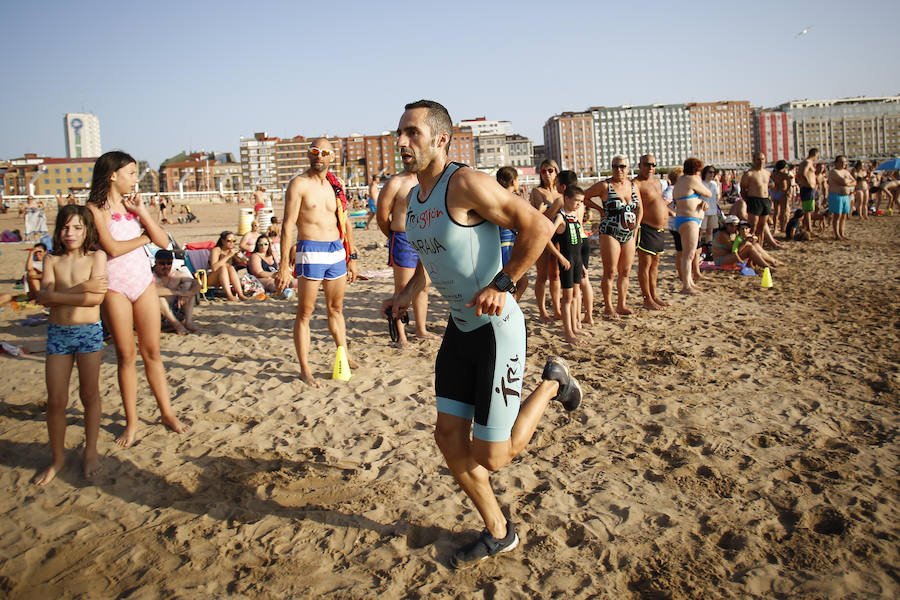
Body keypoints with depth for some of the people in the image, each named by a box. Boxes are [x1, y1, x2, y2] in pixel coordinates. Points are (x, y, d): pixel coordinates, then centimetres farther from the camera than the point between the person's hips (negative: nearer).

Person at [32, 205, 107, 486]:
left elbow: (96, 297, -15)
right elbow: (42, 296, -10)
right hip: (58, 333, 2)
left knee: (90, 394, 7)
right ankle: (57, 457, 19)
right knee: (56, 400, 3)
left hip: (89, 332, -2)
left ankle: (90, 452, 22)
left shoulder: (97, 257, -3)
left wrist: (55, 295, -13)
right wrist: (81, 288, -19)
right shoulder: (52, 260, 4)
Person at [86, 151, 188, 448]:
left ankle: (166, 412, 17)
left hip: (143, 281, 4)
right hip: (114, 286, -4)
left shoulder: (132, 204, 9)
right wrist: (144, 237, -3)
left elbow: (163, 241, 2)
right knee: (126, 355, 3)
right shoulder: (95, 208, -6)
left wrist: (141, 212, -7)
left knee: (152, 351, 8)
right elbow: (112, 248, -18)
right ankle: (131, 421, 15)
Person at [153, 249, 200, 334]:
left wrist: (185, 295, -27)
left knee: (188, 283, -6)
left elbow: (197, 285, -7)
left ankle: (188, 321, -15)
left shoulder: (177, 275, 2)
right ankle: (176, 324, -25)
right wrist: (178, 292, -31)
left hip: (174, 310, 4)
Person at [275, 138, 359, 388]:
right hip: (311, 251, -6)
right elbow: (288, 225, -9)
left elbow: (345, 224, 20)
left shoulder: (336, 186, 13)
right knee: (305, 313, -1)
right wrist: (284, 265, -14)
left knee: (336, 308, 17)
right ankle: (304, 369, 6)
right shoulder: (299, 184, -4)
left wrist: (352, 257, 18)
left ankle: (345, 357, 30)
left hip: (337, 251, 6)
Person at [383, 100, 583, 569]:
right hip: (459, 327, 8)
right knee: (449, 438, 9)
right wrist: (408, 293, 6)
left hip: (496, 328, -8)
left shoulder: (466, 184, -19)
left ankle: (552, 384, 21)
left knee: (491, 458, -3)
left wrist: (502, 284, -22)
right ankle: (498, 532, 28)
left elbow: (539, 227, -20)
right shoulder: (414, 199, 7)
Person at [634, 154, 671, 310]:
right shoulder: (636, 184, -13)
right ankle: (648, 300, 2)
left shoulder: (656, 182, 16)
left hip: (659, 230, 9)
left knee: (655, 264, 15)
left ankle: (654, 296, 25)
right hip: (646, 229, -9)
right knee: (645, 264, -3)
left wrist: (670, 212, 40)